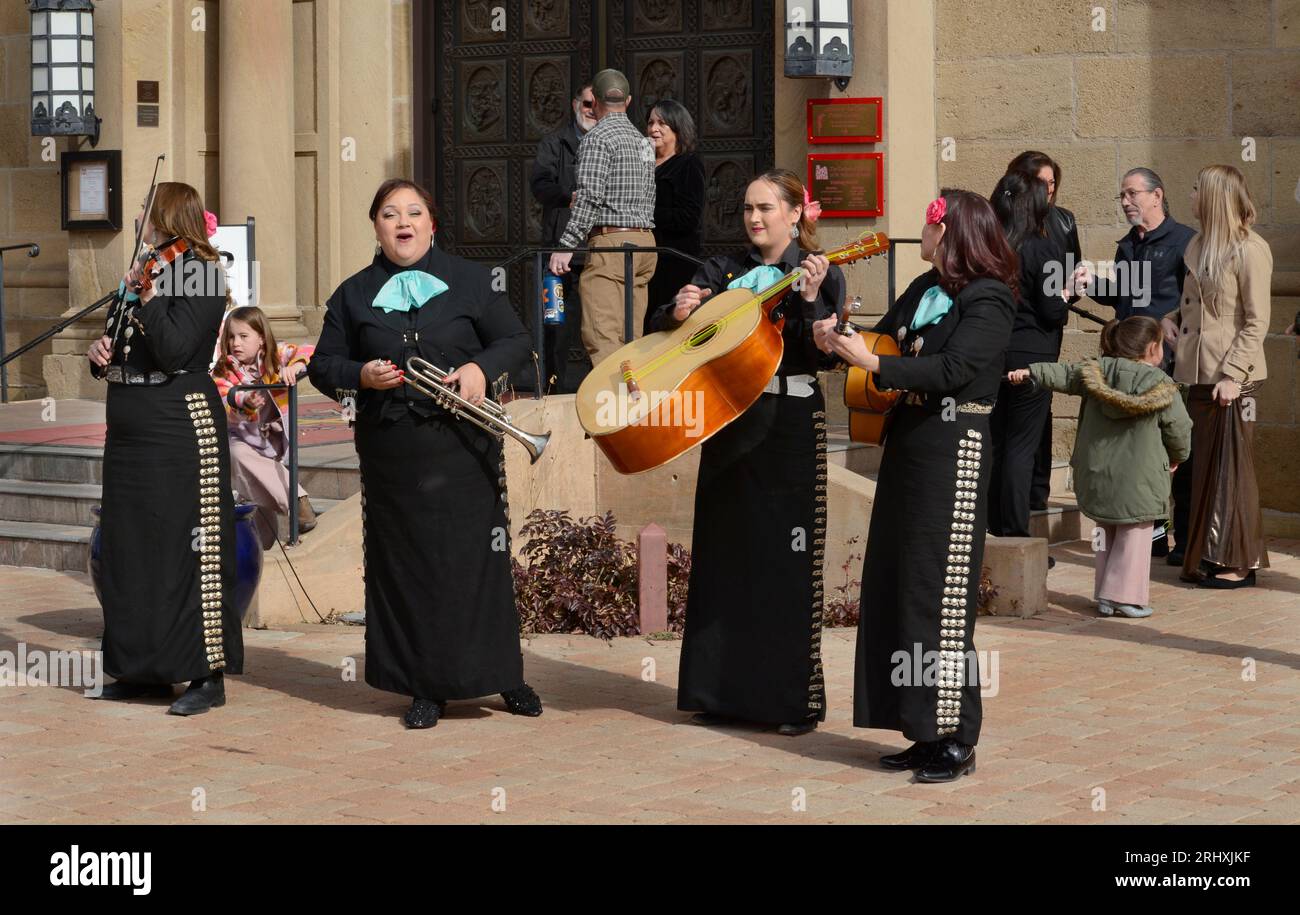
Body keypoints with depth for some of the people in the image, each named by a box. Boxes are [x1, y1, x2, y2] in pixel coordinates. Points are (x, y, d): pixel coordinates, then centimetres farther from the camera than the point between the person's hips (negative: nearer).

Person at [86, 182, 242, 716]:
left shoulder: (199, 275, -8)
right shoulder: (141, 273, 16)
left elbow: (175, 351, -19)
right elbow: (116, 348, 20)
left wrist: (149, 297, -25)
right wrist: (102, 353, 0)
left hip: (181, 429, -9)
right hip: (129, 431, 9)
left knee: (190, 549, -7)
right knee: (130, 550, 11)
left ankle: (208, 675, -4)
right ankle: (147, 668, 19)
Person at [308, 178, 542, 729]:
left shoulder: (468, 280, 7)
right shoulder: (354, 295, 10)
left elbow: (515, 339, 8)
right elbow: (322, 365, 11)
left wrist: (483, 366, -12)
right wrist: (360, 376, -10)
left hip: (464, 449, -1)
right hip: (391, 452, 1)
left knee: (478, 560, 1)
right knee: (406, 568, 1)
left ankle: (502, 676, 14)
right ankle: (425, 688, 9)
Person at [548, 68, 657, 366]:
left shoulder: (597, 137, -6)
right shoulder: (642, 140, 19)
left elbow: (590, 197, -15)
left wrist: (567, 246, -15)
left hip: (610, 241, -8)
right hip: (644, 240, 8)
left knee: (601, 338, -14)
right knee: (630, 338, 9)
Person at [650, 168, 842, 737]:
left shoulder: (821, 274, -2)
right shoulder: (724, 271, 10)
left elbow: (828, 355, -13)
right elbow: (663, 329, 8)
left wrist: (809, 298, -26)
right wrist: (679, 312, -13)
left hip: (791, 426, -5)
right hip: (729, 422, 5)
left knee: (787, 563, -3)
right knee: (724, 557, 8)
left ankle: (796, 700, 5)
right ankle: (727, 693, 17)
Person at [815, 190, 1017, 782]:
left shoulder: (987, 300, -11)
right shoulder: (924, 289, 13)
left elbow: (954, 369, -23)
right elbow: (882, 342, 15)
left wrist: (876, 365, -27)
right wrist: (839, 341, -5)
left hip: (953, 450, -9)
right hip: (907, 442, 9)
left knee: (940, 591, -7)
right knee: (894, 586, 10)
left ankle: (956, 742, 0)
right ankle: (924, 732, 17)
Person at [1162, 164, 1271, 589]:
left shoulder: (1250, 250, -12)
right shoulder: (1198, 246, 12)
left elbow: (1256, 322, -13)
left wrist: (1233, 374, -18)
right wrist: (1172, 318, 6)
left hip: (1232, 378, -8)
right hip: (1199, 373, 8)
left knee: (1231, 467, -2)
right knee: (1205, 465, 11)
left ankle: (1238, 562, 5)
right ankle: (1207, 556, 18)